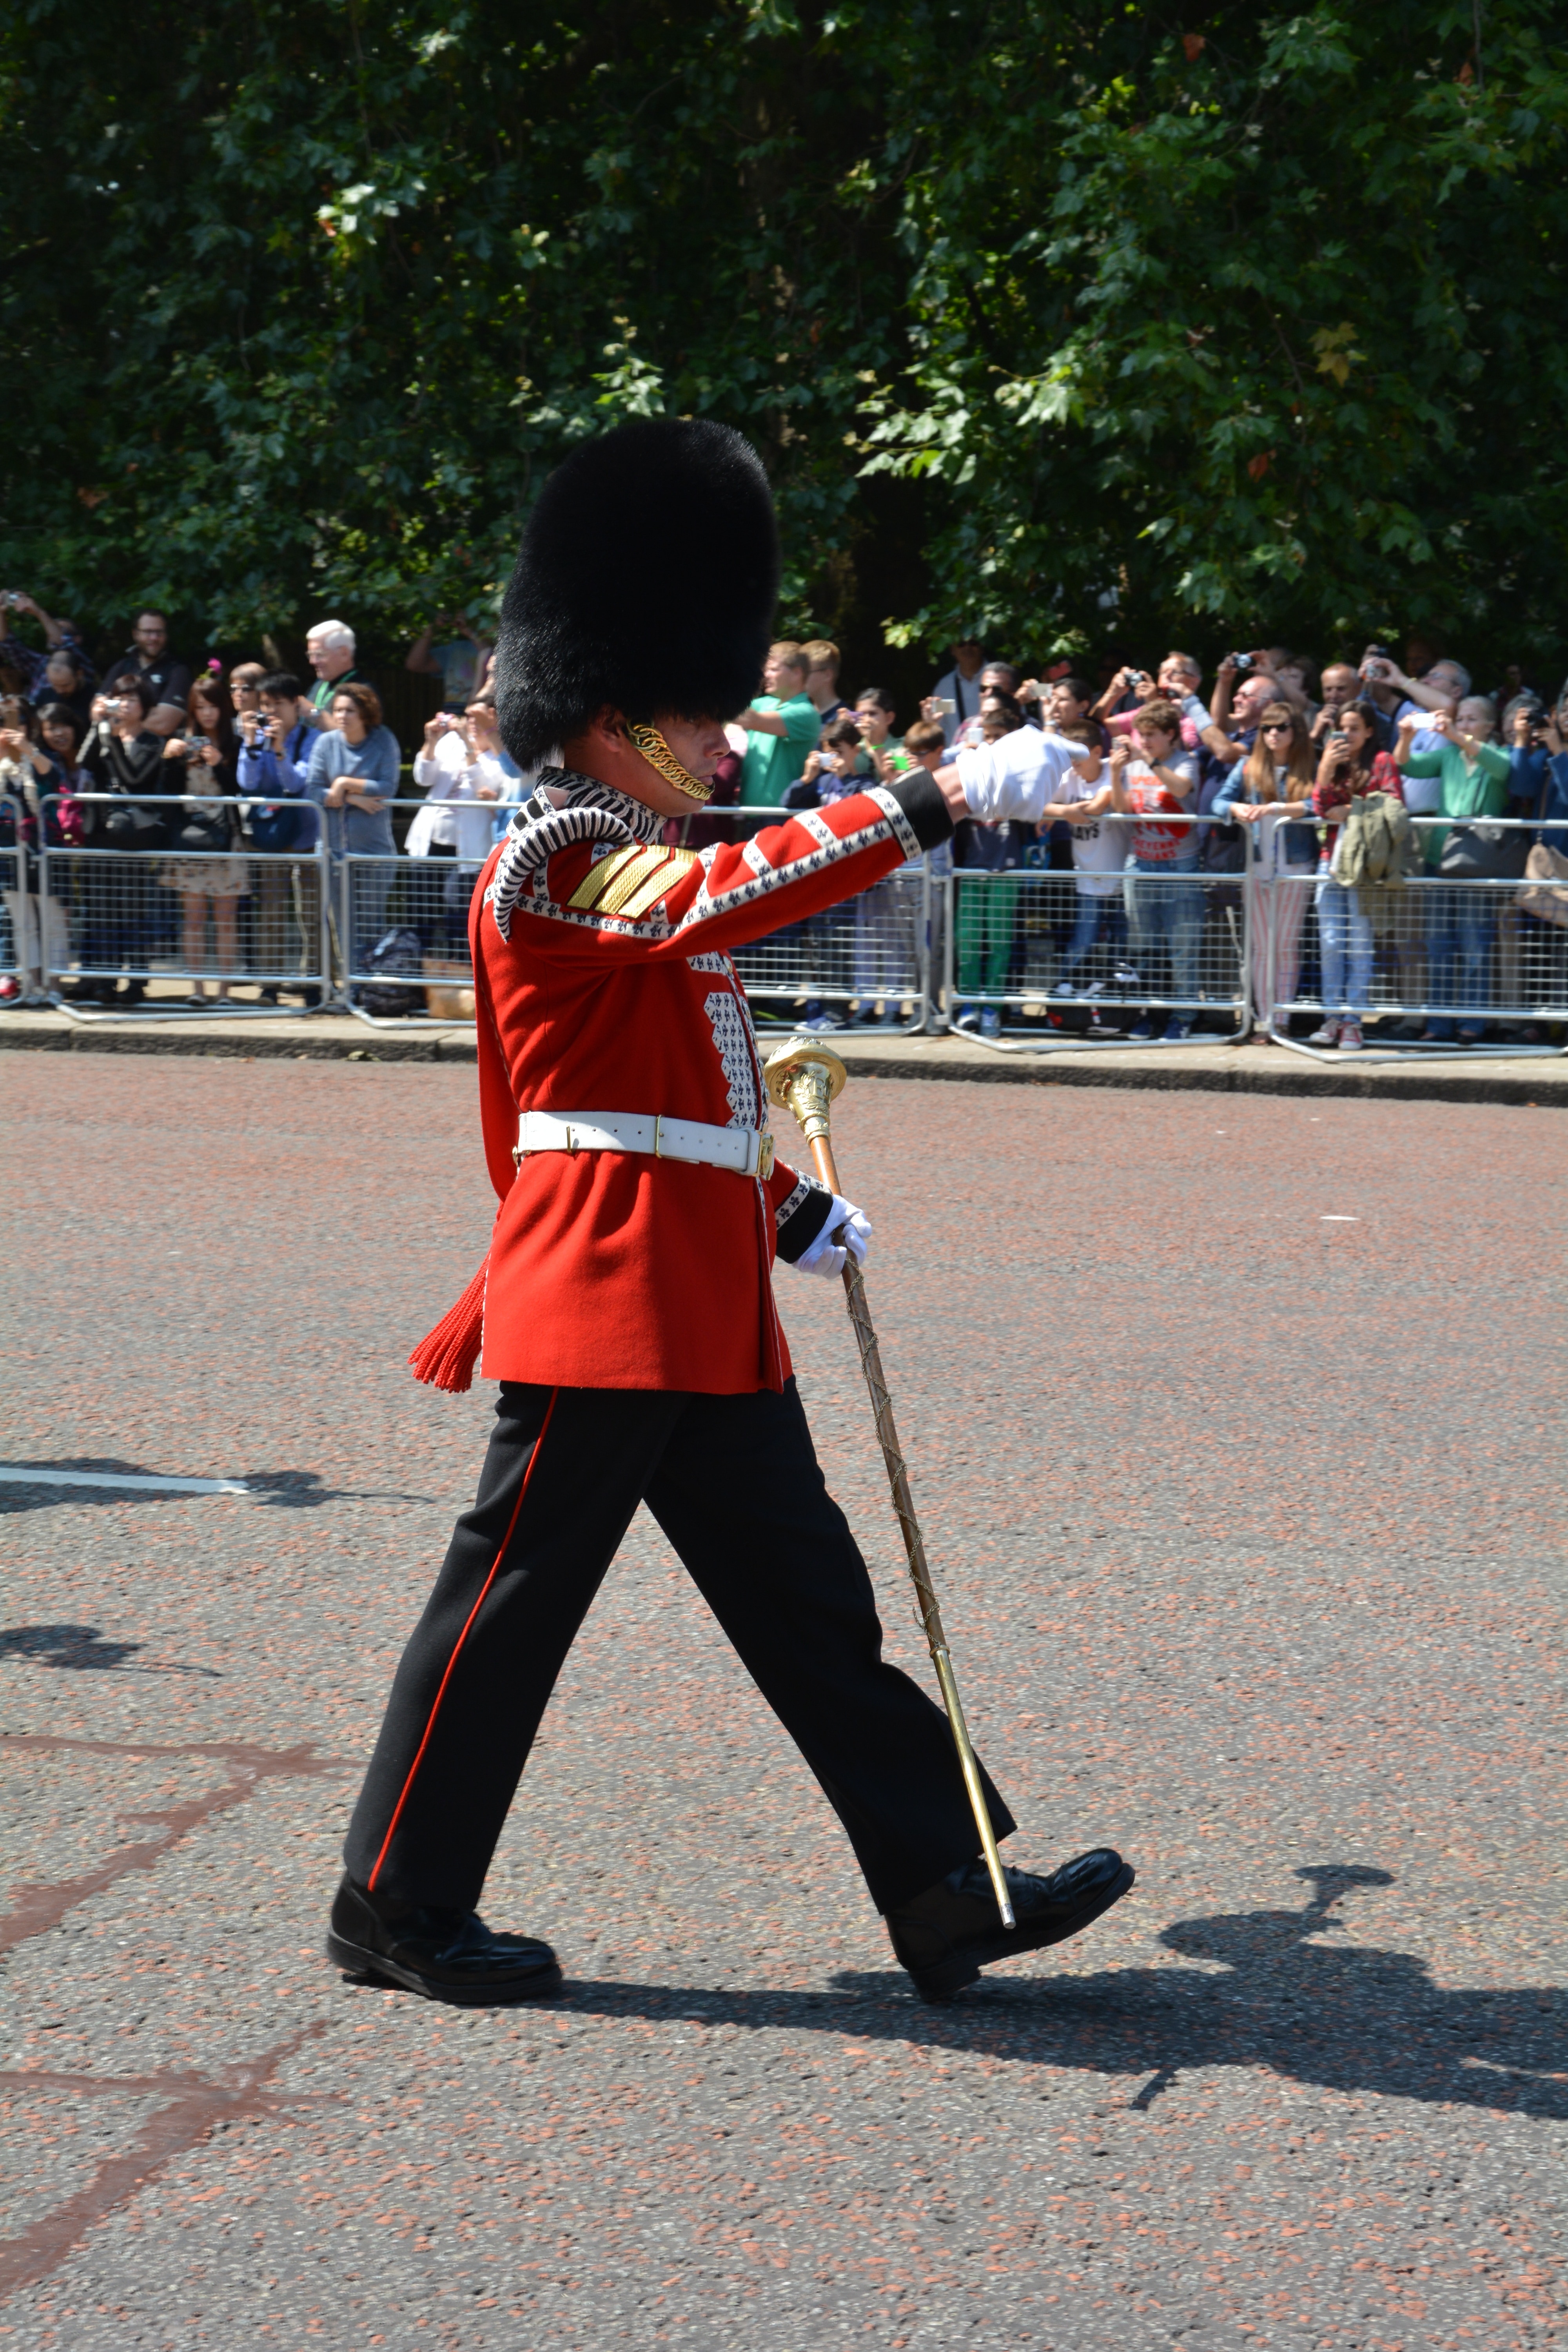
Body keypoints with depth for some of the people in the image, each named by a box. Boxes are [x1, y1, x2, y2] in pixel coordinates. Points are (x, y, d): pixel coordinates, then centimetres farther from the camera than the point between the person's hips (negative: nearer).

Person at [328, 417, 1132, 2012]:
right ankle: (397, 1910, 12)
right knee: (510, 1605, 0)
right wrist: (902, 814, -36)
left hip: (704, 1313, 10)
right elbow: (710, 903, -32)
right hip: (603, 1299, -10)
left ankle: (947, 1890, 12)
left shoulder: (642, 869, 20)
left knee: (807, 1602, 9)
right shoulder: (554, 861, -11)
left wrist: (784, 1208, 21)